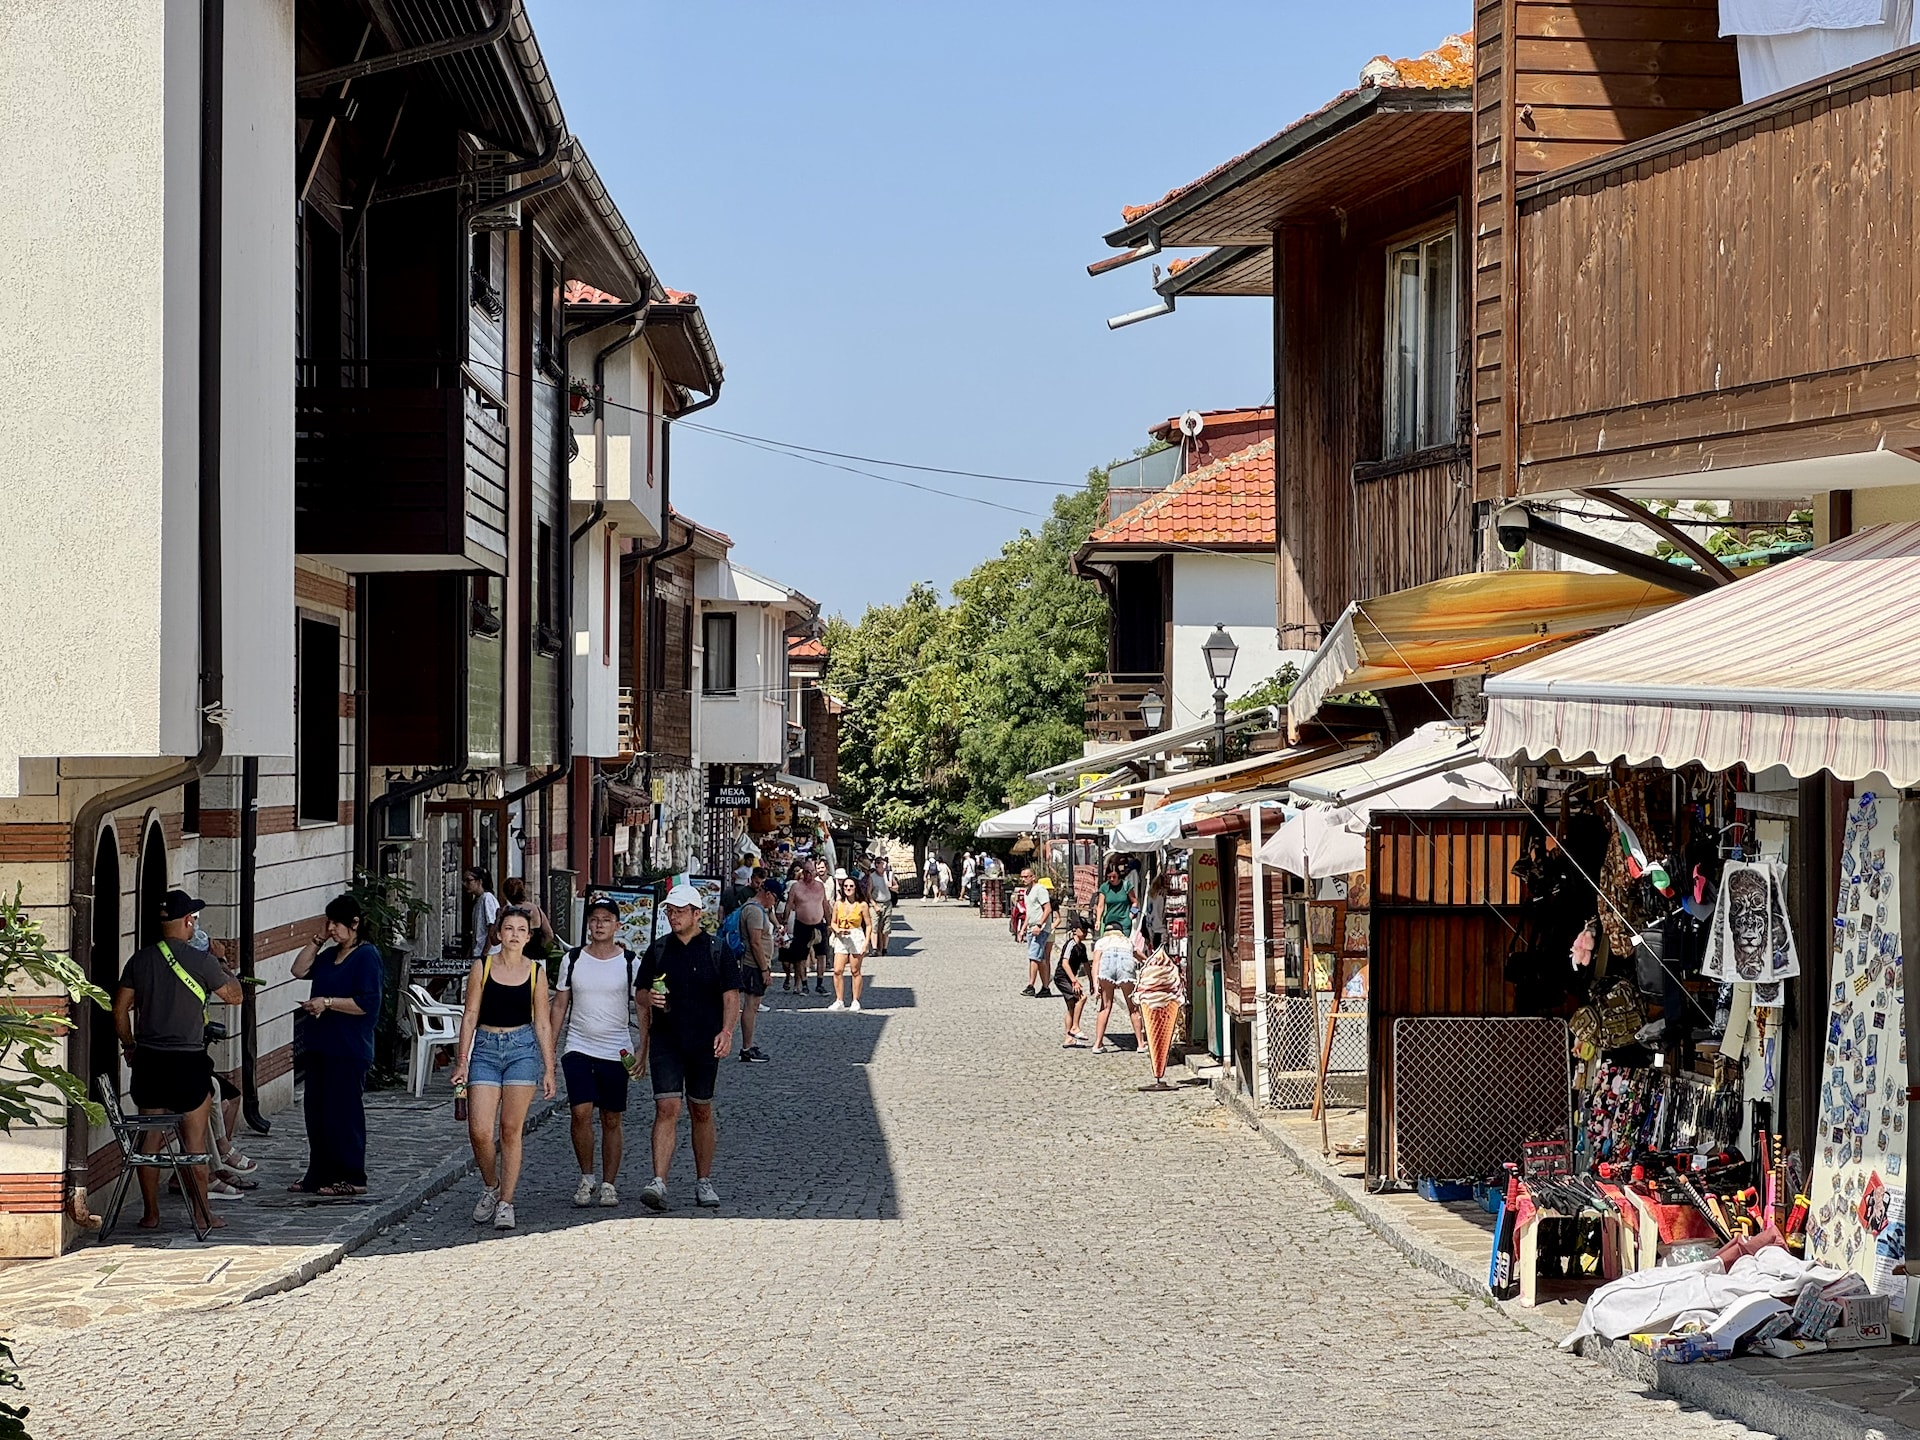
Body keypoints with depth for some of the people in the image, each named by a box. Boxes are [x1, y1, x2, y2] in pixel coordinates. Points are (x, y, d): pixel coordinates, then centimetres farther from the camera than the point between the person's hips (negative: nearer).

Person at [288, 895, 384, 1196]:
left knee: (343, 1112, -5)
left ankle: (351, 1179, 1)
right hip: (320, 1046, 9)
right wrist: (319, 940, 8)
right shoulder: (330, 955, 17)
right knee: (316, 1112, 10)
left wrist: (327, 1003, -20)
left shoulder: (366, 956, -10)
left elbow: (367, 1004, -17)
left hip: (348, 1050, -9)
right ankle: (319, 1174, 18)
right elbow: (299, 970, 13)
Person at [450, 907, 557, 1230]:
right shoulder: (482, 967, 3)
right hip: (486, 1049, 0)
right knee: (479, 1131, -8)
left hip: (523, 1049, 0)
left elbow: (542, 1023, 7)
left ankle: (506, 1203, 5)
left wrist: (548, 1070, 4)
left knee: (511, 1130, -3)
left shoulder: (536, 971, 5)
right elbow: (470, 1015, 4)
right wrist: (462, 1060, -2)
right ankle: (491, 1188, 17)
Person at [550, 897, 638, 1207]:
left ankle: (608, 1183, 13)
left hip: (616, 1052, 0)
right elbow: (560, 1005, 10)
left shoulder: (630, 963, 0)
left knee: (612, 1120, 5)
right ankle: (586, 1178, 2)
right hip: (578, 1047, 0)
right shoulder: (572, 960, 4)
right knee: (581, 1112, -13)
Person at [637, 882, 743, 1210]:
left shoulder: (716, 950, 1)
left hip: (704, 1043, -1)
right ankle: (658, 1182, -18)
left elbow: (731, 995, 0)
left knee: (702, 1112, 9)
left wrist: (726, 1030, -15)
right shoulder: (658, 950, 7)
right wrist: (649, 998, -8)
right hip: (665, 1041, 1)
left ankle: (704, 1181, 20)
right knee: (666, 1109, -11)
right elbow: (642, 990, 16)